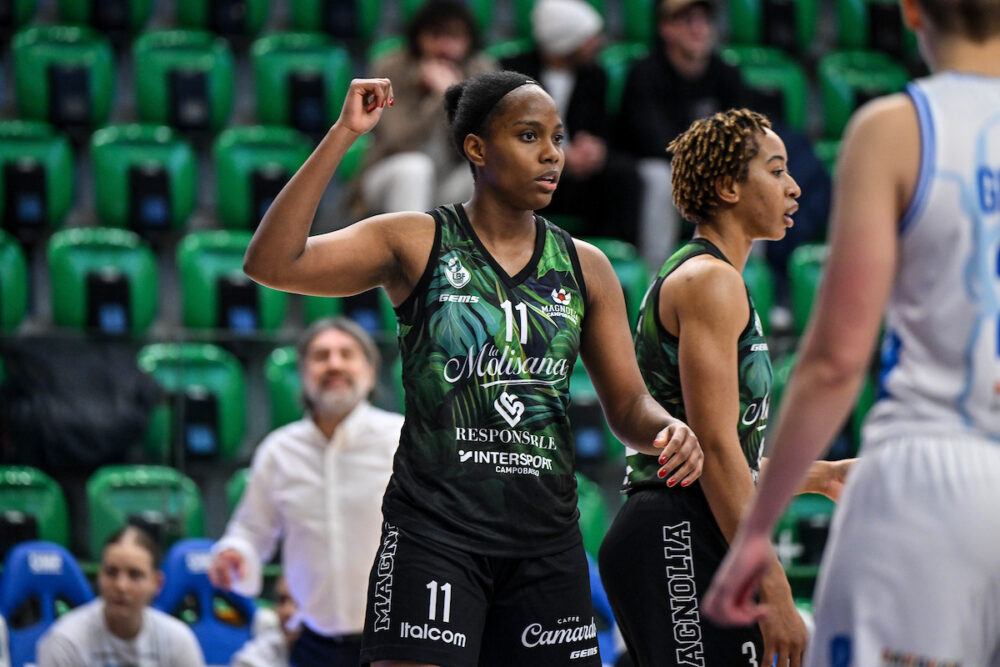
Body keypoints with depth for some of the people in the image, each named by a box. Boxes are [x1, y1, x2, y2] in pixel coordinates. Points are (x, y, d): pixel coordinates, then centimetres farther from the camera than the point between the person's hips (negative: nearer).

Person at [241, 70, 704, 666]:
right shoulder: (416, 243, 0)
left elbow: (628, 405, 14)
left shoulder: (585, 268, 11)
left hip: (547, 538, 4)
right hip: (435, 528, -4)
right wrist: (342, 135, -17)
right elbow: (272, 263, -13)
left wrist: (667, 430, -10)